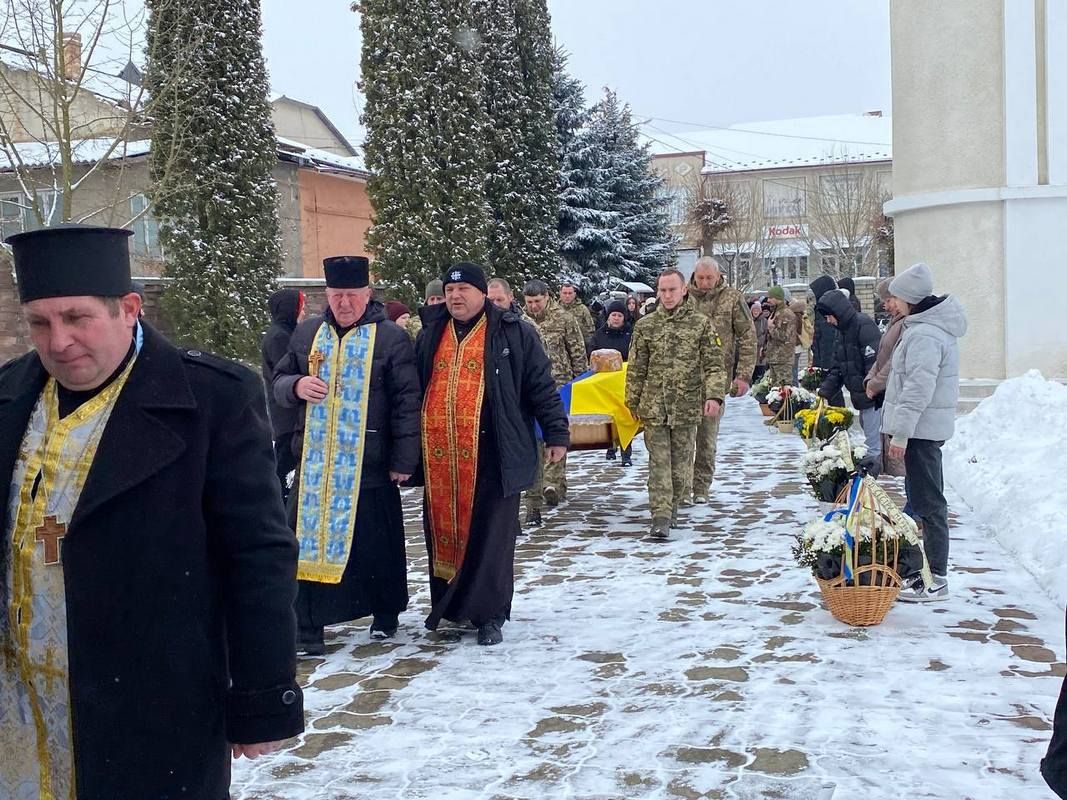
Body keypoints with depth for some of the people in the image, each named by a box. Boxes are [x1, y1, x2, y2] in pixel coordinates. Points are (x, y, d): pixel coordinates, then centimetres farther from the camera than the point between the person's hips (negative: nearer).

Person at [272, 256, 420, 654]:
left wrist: (404, 460, -10)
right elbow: (279, 381, 17)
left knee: (378, 545, 10)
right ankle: (309, 624, 12)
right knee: (308, 540, 2)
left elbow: (407, 401, -6)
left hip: (370, 466, -3)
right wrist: (297, 386, -8)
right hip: (314, 464, 3)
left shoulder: (391, 337, -4)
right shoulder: (306, 334, 10)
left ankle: (385, 614, 30)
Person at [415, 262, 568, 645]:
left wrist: (555, 433, -2)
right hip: (439, 457, 4)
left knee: (490, 536, 0)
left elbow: (541, 386, 1)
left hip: (492, 454, -4)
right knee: (443, 532, 11)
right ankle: (449, 605, 26)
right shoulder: (430, 335, 13)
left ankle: (488, 614, 10)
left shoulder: (513, 333, 0)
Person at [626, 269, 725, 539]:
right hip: (654, 405, 0)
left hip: (687, 406, 0)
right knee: (659, 462, -4)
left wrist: (714, 395, -13)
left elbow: (714, 364, -1)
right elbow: (636, 368, 10)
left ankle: (673, 506, 26)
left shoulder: (700, 323, 1)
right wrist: (633, 402, 10)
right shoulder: (645, 325, 5)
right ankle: (661, 517, -6)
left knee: (682, 461, 7)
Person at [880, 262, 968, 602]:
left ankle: (936, 579, 0)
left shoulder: (924, 335, -20)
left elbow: (918, 389, -25)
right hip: (927, 426, 11)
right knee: (925, 498, 17)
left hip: (922, 427, -11)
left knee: (927, 501, -6)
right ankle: (928, 568, 28)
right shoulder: (932, 325, 14)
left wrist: (901, 432, -23)